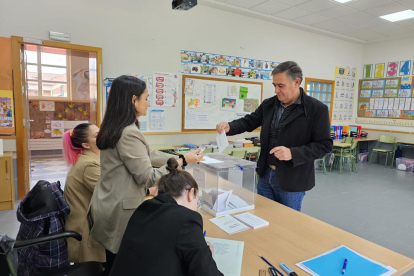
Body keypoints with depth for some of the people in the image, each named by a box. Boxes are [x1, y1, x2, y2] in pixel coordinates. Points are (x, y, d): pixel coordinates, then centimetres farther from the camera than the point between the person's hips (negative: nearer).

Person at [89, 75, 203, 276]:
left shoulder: (116, 128, 7)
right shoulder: (129, 133, -25)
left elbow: (147, 156, 12)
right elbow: (147, 178, -21)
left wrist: (181, 157, 12)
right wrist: (182, 162, -13)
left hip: (111, 204, 9)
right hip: (120, 210, -9)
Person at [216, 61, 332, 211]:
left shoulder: (317, 109, -12)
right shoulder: (269, 104, 3)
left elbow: (324, 145, -12)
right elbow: (249, 121, 10)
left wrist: (292, 153, -26)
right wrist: (229, 127, -11)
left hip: (291, 181, -5)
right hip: (265, 175, 5)